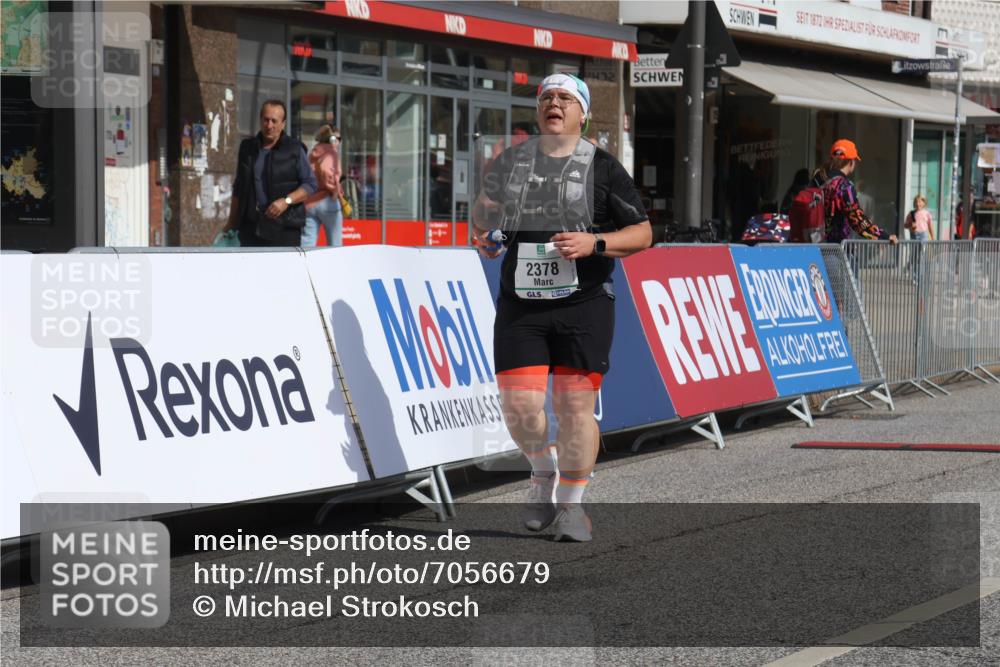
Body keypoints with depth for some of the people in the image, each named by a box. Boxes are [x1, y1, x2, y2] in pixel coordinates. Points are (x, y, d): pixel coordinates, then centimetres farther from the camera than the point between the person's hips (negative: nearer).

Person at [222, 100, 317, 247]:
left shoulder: (294, 150, 1)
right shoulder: (247, 148, 13)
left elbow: (310, 185, -1)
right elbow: (238, 189, 19)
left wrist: (287, 201, -16)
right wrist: (232, 222, 18)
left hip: (284, 228, -3)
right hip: (251, 227, 4)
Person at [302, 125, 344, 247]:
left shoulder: (313, 154, 17)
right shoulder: (331, 152, -3)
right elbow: (325, 169, -22)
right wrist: (335, 189, -12)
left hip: (309, 203, 6)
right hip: (326, 201, -6)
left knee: (307, 246, 0)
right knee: (335, 245, 5)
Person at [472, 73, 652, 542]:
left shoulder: (602, 168, 1)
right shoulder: (510, 162, 11)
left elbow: (642, 233, 1)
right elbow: (487, 200, 32)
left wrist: (594, 243, -14)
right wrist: (482, 232, 12)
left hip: (583, 306, -2)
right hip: (520, 305, 3)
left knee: (575, 407, -4)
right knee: (519, 404, -6)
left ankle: (572, 504, 12)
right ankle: (543, 473, 24)